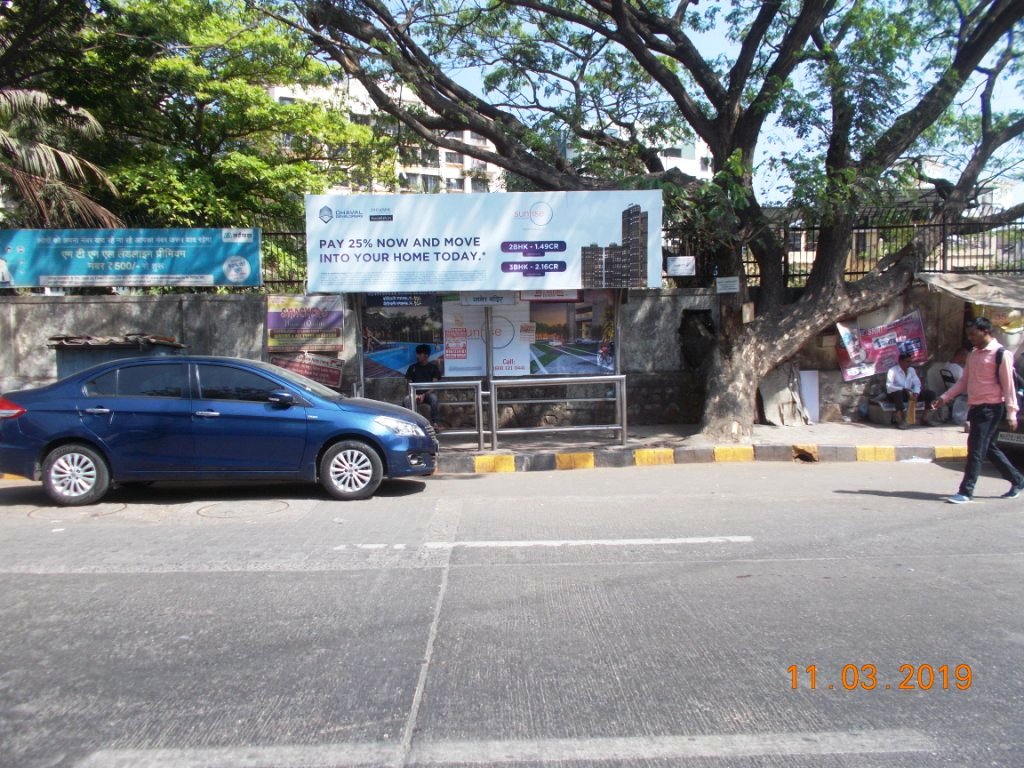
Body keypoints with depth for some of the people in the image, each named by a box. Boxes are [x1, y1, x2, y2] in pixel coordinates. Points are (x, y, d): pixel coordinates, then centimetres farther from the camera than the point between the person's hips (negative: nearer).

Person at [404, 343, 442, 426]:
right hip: (416, 394, 2)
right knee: (407, 399, -32)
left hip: (428, 394, -1)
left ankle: (434, 422, -32)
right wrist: (414, 395, -12)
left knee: (433, 398, -36)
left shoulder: (433, 367, 6)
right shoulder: (412, 367, 12)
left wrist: (424, 395, -16)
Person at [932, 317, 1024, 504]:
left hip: (991, 408, -8)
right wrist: (945, 397, 8)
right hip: (975, 407, 8)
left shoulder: (1001, 354, -9)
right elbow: (964, 381, 17)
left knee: (976, 450, -8)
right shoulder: (973, 355, 13)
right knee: (989, 448, 16)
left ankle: (966, 491, -6)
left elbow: (1008, 386, -11)